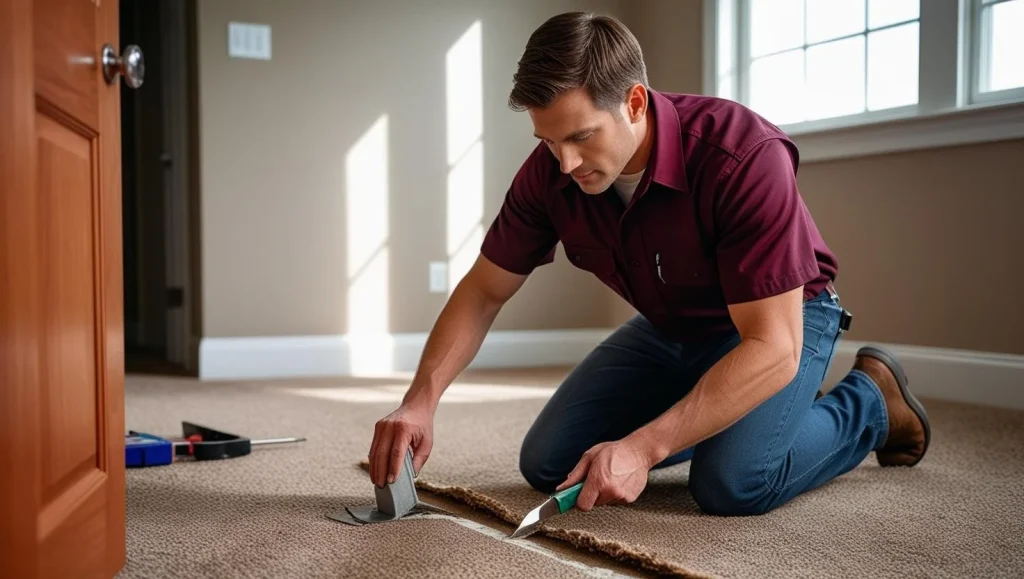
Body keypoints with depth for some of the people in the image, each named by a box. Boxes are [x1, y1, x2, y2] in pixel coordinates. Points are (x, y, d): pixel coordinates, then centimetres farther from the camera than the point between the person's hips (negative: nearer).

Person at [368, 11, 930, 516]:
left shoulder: (744, 156, -36)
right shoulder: (550, 172, -19)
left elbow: (772, 348, -36)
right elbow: (483, 291, -7)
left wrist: (643, 446, -40)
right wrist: (420, 400, -22)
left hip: (783, 317, -5)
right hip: (669, 329, 5)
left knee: (732, 483, -29)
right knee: (547, 462, -4)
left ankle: (870, 400, 2)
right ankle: (703, 416, 20)